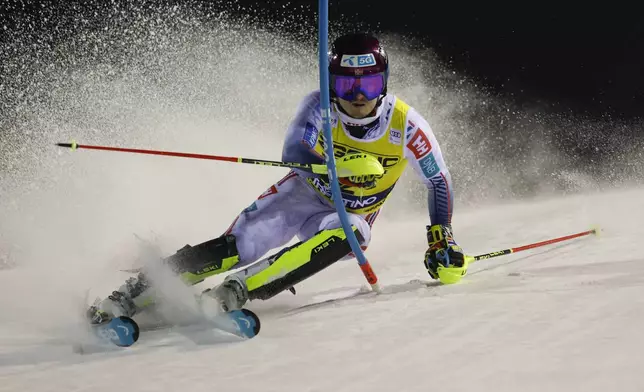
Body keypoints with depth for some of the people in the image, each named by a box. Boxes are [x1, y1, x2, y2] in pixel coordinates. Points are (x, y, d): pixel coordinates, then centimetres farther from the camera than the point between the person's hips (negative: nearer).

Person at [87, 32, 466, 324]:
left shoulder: (405, 124, -19)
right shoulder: (320, 106, -18)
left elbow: (440, 181, -7)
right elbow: (293, 153, -29)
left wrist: (442, 237, -15)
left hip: (348, 216, 0)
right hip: (303, 193, 0)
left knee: (346, 236, -37)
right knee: (239, 246, -25)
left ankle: (236, 291, -40)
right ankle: (141, 288, -24)